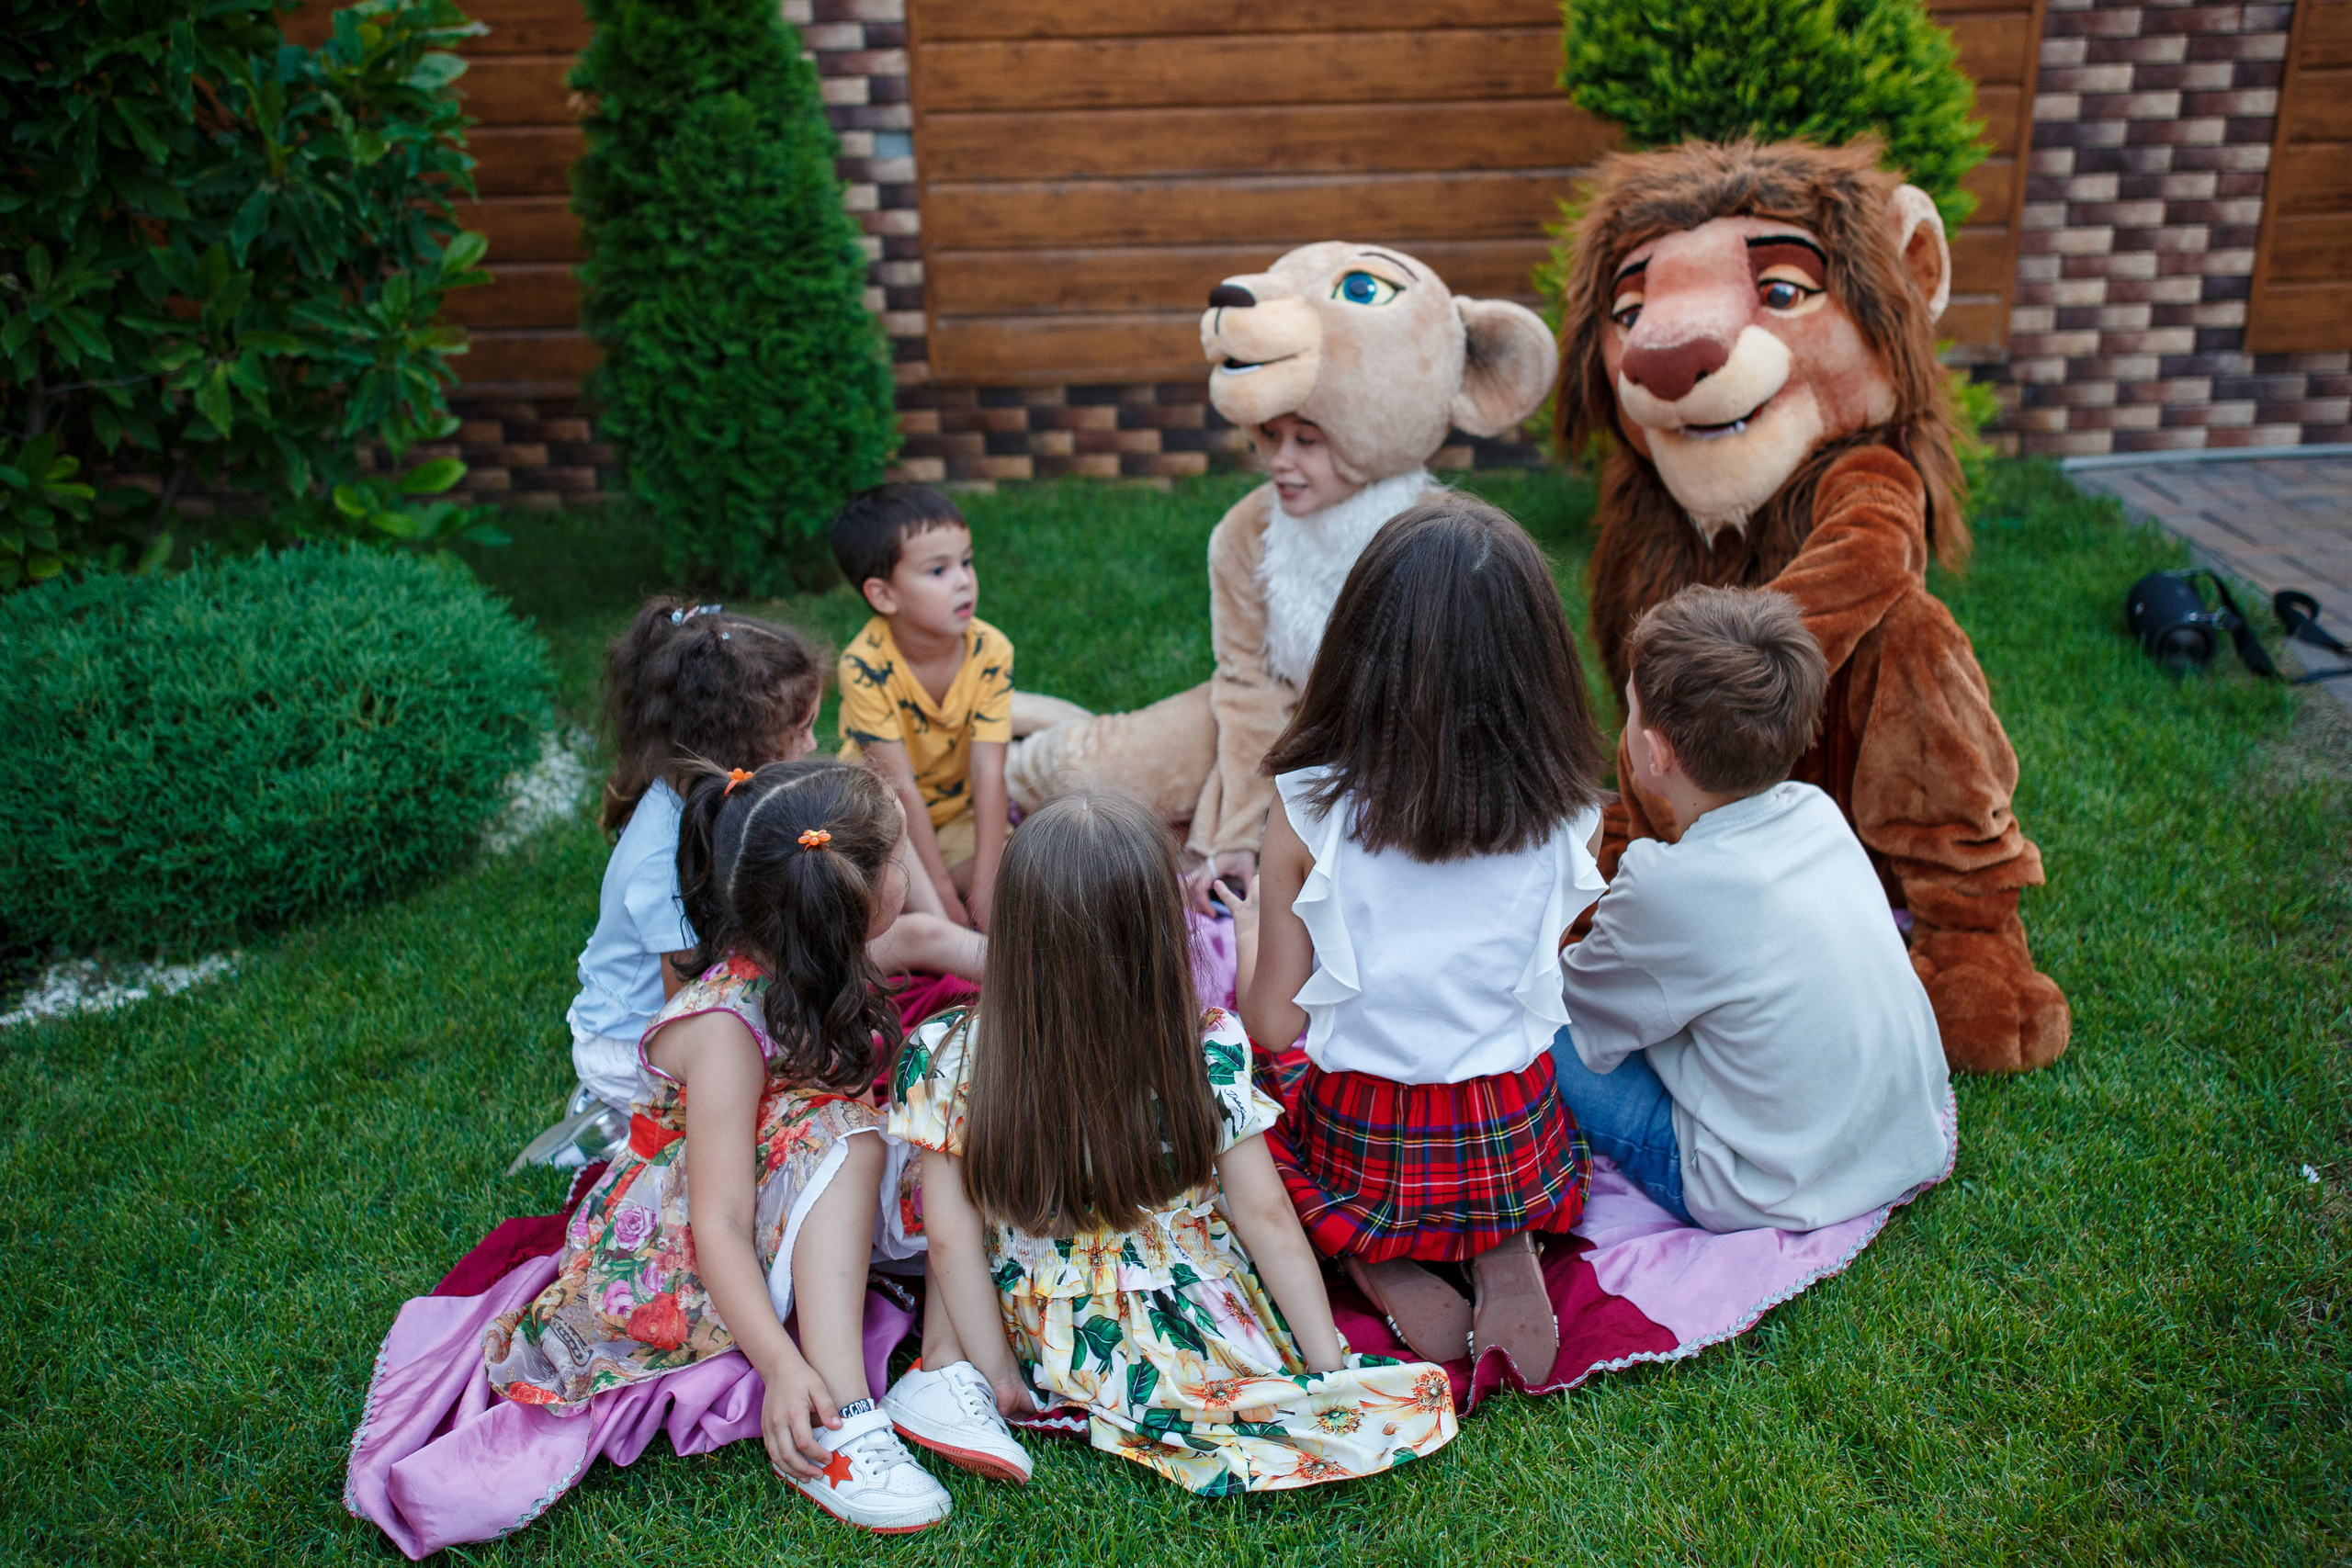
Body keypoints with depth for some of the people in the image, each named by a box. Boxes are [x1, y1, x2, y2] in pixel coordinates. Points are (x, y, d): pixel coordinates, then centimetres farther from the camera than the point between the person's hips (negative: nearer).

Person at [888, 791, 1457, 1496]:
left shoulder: (952, 1060, -18)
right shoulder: (1210, 1054, -19)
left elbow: (952, 1238, -13)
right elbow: (1266, 1217, -12)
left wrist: (993, 1372, -1)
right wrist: (1330, 1366, -2)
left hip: (1043, 1349, 2)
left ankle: (943, 1367, 6)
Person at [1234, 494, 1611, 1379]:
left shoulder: (1311, 814, -19)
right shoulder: (1567, 816, -13)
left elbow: (1274, 1028, -12)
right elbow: (1548, 986, 1)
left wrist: (1250, 922, 7)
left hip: (1362, 1150, -2)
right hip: (1517, 1149, 2)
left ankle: (1381, 1266, 5)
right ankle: (1508, 1253, 7)